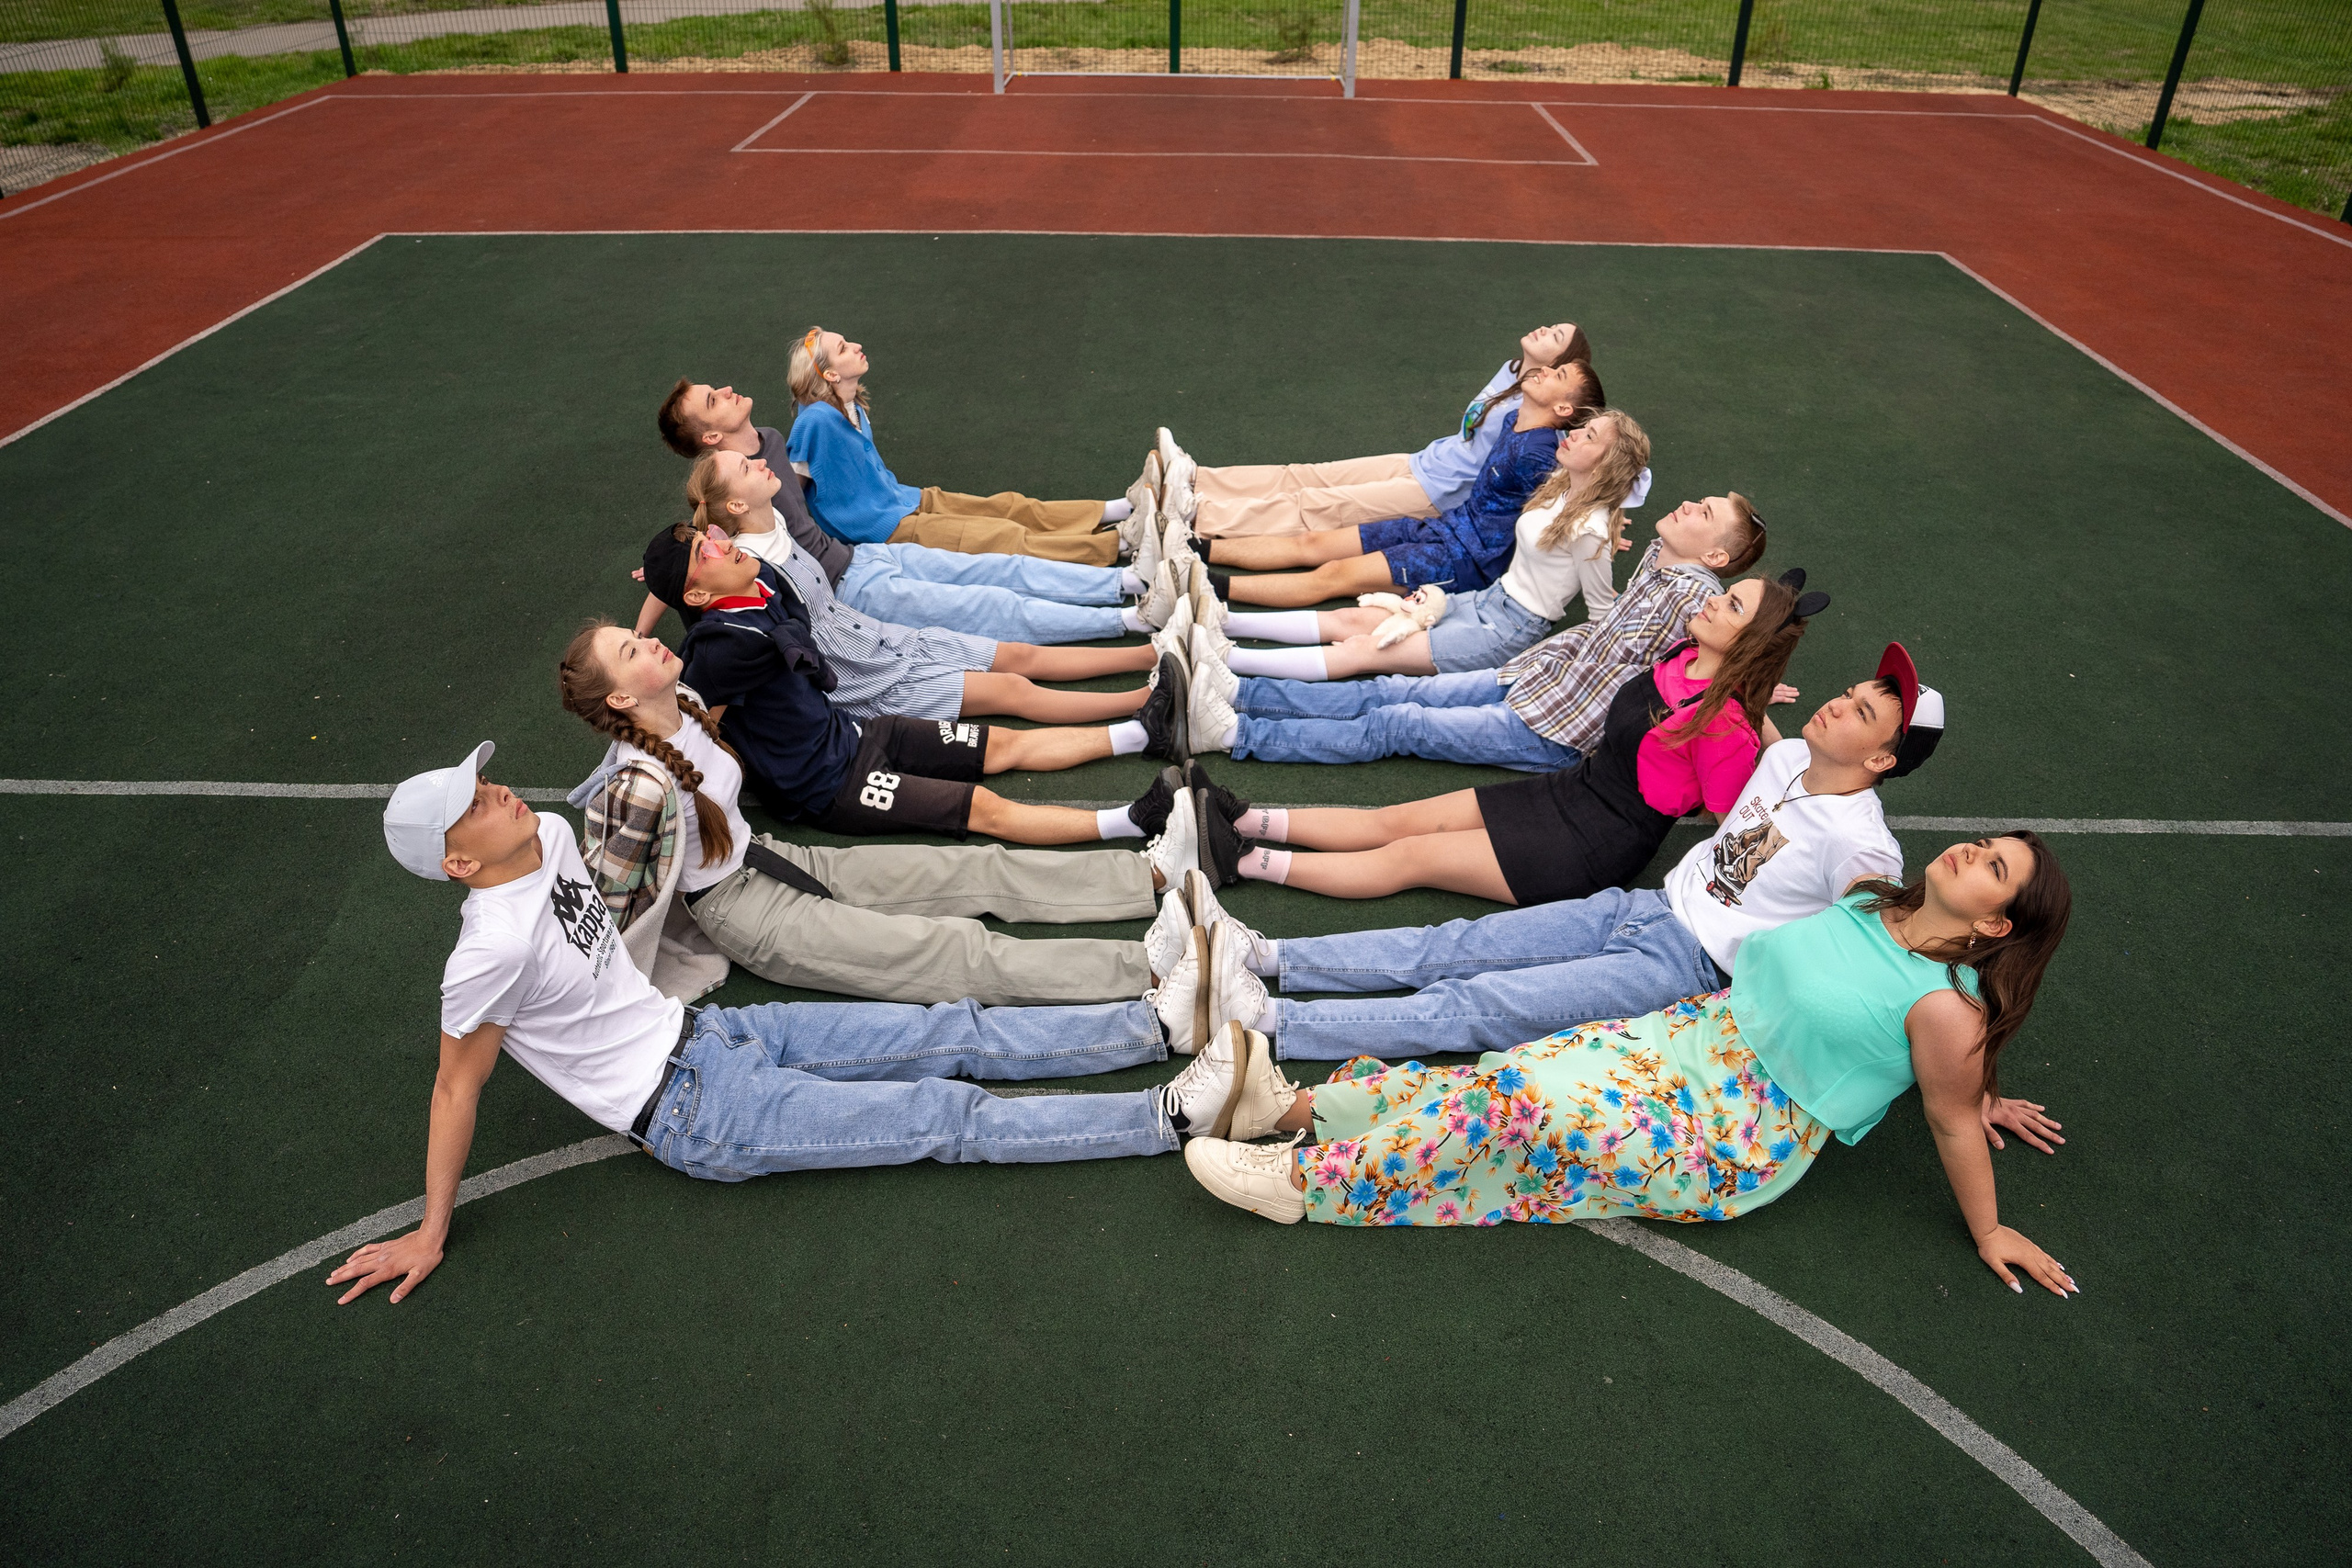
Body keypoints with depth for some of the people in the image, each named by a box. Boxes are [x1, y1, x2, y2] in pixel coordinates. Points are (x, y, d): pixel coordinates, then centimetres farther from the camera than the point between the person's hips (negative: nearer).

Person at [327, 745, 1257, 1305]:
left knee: (957, 1037, 2)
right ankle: (1175, 1116, -10)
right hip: (698, 1116, -8)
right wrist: (430, 1234, -5)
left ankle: (1165, 1021, 6)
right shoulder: (492, 947, -23)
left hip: (708, 1032, 8)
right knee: (951, 1117, -11)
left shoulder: (551, 836, -2)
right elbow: (457, 1086, -13)